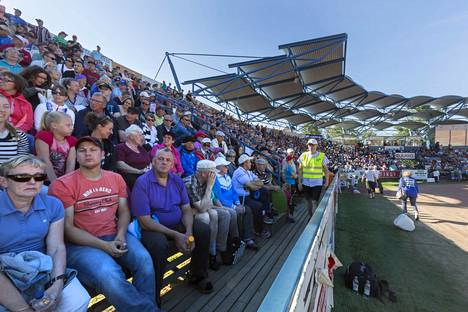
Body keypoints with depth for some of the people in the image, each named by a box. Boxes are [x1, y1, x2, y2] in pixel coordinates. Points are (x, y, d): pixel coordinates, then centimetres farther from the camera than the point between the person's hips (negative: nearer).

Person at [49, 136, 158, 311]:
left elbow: (124, 211, 10)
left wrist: (120, 235, -11)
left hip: (114, 236, 4)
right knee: (109, 275, -30)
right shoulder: (63, 185, -4)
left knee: (144, 260, -22)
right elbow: (67, 228, -7)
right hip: (80, 243, -3)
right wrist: (103, 245, -17)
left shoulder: (116, 179, 9)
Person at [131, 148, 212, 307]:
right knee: (160, 245, -35)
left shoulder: (177, 180, 1)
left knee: (204, 230, -8)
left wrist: (189, 232, -19)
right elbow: (145, 221, -21)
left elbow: (187, 209, 0)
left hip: (177, 223, 6)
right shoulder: (142, 183, -17)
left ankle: (198, 275, 15)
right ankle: (153, 294, -8)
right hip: (152, 227, -5)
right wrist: (176, 235, -25)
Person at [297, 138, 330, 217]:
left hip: (317, 183, -2)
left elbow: (326, 170, 4)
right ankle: (310, 217, 28)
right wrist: (299, 182, 3)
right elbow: (300, 170, 5)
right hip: (306, 183, 2)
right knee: (309, 201, 12)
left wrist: (326, 181, 2)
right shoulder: (303, 155, 3)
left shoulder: (322, 156, -2)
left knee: (315, 202, -5)